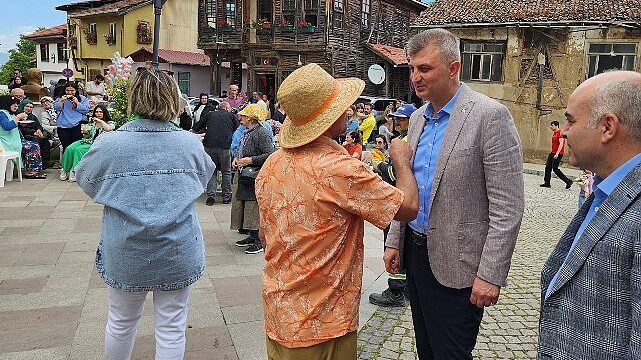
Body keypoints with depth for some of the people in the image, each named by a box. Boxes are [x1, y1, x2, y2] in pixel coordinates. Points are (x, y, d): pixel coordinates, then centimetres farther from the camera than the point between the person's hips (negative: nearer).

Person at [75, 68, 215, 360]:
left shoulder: (109, 145, -13)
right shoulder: (191, 143, -10)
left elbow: (85, 181, 6)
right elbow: (205, 177, 11)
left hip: (125, 256, 1)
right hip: (179, 255, 0)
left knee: (121, 322, 23)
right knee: (171, 329, 13)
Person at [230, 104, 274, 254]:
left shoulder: (261, 133, -16)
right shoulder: (247, 133, 14)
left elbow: (270, 154, -23)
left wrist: (250, 160, -23)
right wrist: (237, 158, 8)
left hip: (257, 178, -10)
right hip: (245, 178, 10)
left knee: (256, 209, -5)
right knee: (245, 207, 14)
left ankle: (260, 241, 5)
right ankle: (252, 236, 27)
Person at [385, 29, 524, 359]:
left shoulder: (490, 116, -15)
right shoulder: (417, 118, 9)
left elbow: (507, 207, -18)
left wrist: (490, 274, -19)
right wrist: (394, 241, 13)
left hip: (455, 264, -7)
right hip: (415, 253, 7)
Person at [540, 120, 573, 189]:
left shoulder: (560, 133, -14)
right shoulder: (554, 133, 15)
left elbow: (561, 144, -21)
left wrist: (557, 153, -28)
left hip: (558, 154, -10)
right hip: (553, 153, 10)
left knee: (555, 169, -10)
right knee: (548, 167, 8)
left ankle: (568, 181, -2)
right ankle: (547, 183, 14)